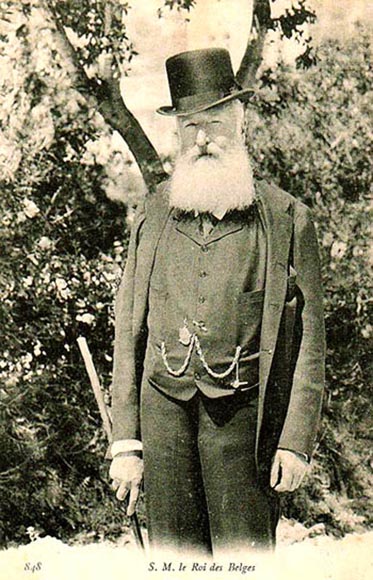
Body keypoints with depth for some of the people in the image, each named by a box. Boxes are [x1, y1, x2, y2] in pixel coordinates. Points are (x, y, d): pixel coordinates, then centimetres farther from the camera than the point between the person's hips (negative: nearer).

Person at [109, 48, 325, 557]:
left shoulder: (287, 218, 2)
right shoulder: (152, 218, 10)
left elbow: (309, 336, 1)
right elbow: (129, 332, 11)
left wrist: (296, 440, -5)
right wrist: (125, 442, 7)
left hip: (243, 414, -2)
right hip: (164, 407, 3)